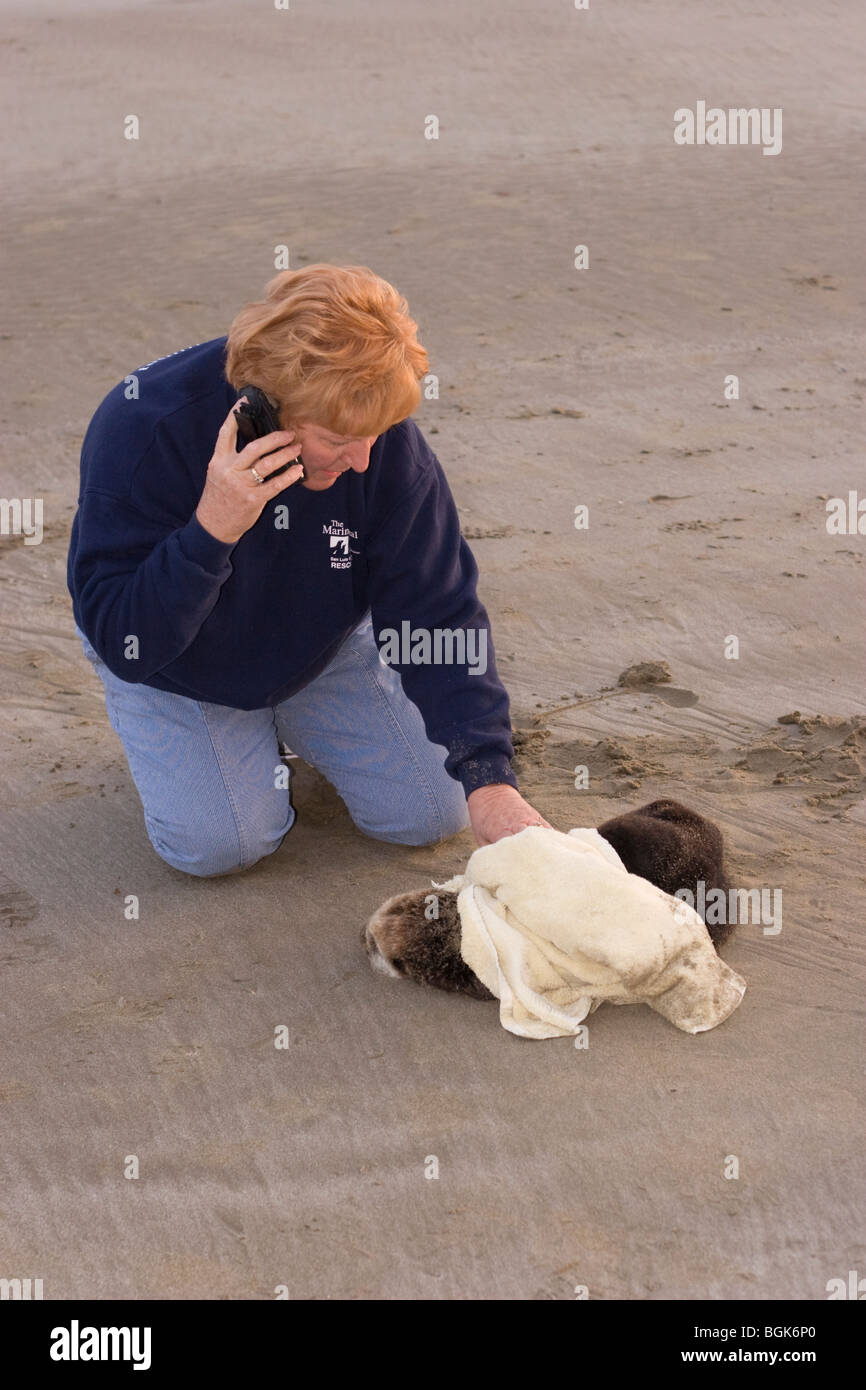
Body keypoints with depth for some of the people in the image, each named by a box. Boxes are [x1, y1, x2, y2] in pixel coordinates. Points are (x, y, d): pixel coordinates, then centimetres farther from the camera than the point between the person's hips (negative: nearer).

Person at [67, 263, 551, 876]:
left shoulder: (386, 441, -26)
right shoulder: (143, 428, -34)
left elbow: (440, 612, -23)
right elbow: (123, 643, -33)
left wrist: (489, 780, -32)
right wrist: (211, 531, -48)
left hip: (323, 645, 3)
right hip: (177, 669, -2)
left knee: (431, 812, -5)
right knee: (219, 843, -20)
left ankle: (291, 721, 22)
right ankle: (254, 740, 14)